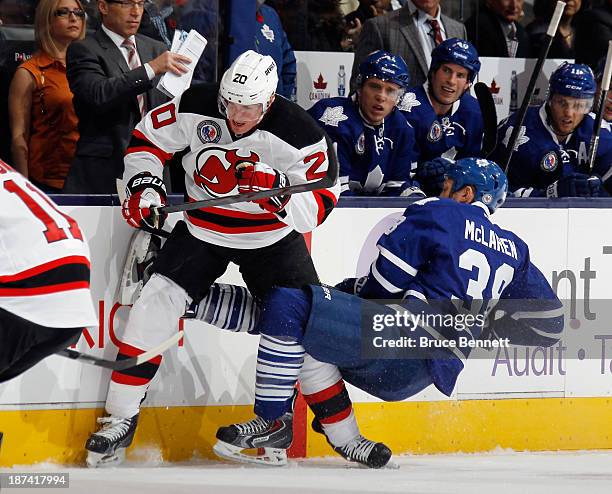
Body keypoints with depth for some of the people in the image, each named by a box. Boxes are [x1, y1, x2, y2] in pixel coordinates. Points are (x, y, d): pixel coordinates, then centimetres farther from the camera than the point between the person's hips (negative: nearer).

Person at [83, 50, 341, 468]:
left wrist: (278, 188, -38)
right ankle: (121, 419, -4)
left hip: (272, 237, -1)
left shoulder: (299, 133, -23)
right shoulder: (195, 108, -16)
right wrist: (144, 186, -14)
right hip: (203, 229, 1)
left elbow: (319, 205, -21)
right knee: (156, 303, -13)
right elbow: (148, 138, 0)